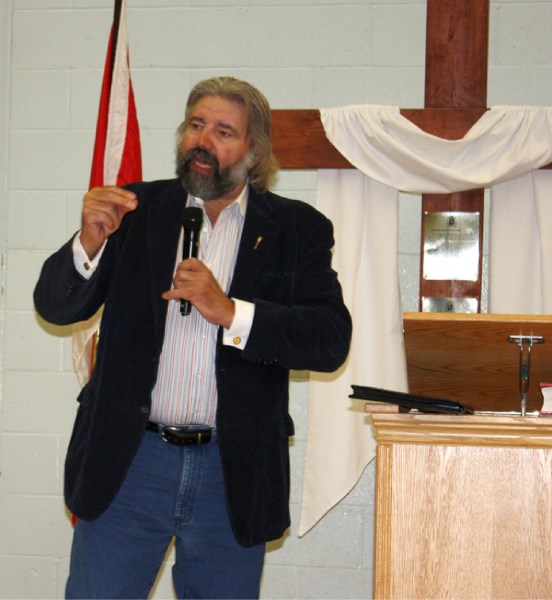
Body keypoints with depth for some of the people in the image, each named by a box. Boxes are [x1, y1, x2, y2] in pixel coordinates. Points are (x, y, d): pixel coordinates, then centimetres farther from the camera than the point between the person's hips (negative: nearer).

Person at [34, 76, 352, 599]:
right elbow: (54, 306, 3)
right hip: (128, 462, 0)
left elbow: (332, 341, -8)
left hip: (233, 475, 0)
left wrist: (229, 311, -19)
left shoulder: (297, 231, 3)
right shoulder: (136, 211, 6)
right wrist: (89, 242, -17)